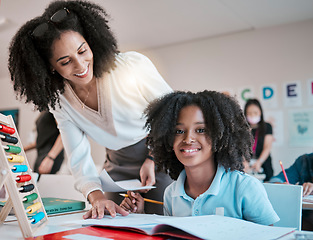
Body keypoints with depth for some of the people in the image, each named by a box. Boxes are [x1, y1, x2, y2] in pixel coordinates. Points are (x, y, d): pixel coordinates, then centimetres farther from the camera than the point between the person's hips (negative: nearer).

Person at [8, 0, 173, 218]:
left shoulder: (133, 66, -22)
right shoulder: (58, 100, -9)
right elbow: (79, 159, -10)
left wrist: (153, 159, -19)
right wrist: (97, 197, -28)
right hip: (118, 165, 3)